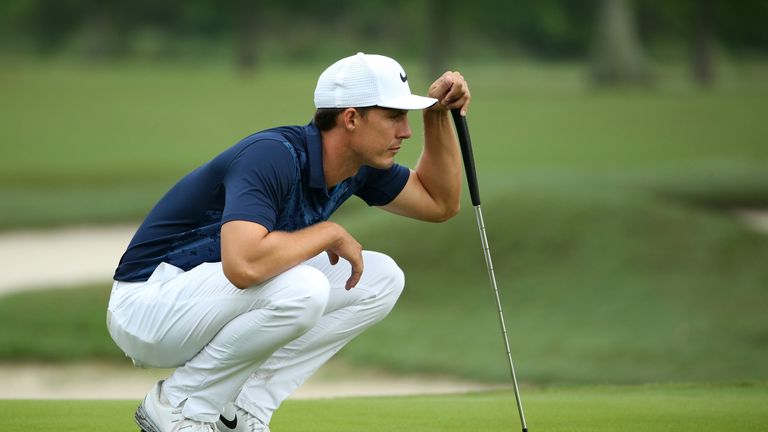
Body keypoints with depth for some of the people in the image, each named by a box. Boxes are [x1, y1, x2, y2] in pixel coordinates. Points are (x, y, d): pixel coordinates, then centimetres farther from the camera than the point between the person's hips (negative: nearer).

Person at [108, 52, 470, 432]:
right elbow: (243, 264, -43)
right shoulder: (273, 157, -27)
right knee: (301, 288, -34)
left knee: (381, 279, 1)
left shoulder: (360, 166, 1)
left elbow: (440, 202, 15)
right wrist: (331, 233, -27)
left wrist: (438, 114, 1)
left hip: (214, 307, 9)